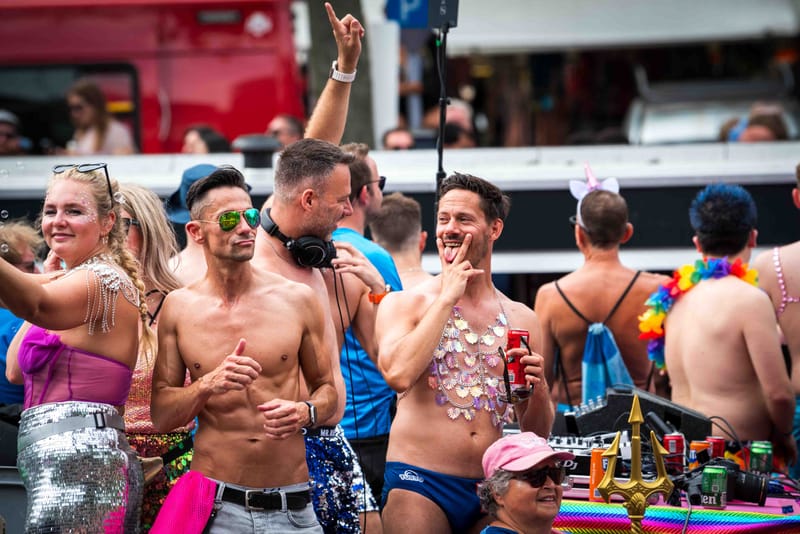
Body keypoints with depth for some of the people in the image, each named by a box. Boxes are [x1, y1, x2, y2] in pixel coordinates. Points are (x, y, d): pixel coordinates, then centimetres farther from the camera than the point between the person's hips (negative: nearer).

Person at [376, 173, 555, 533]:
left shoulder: (521, 320, 10)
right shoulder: (404, 304, 2)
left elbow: (536, 433, 15)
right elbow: (398, 374, -20)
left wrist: (539, 391, -7)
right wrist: (447, 297, -10)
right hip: (420, 481, -3)